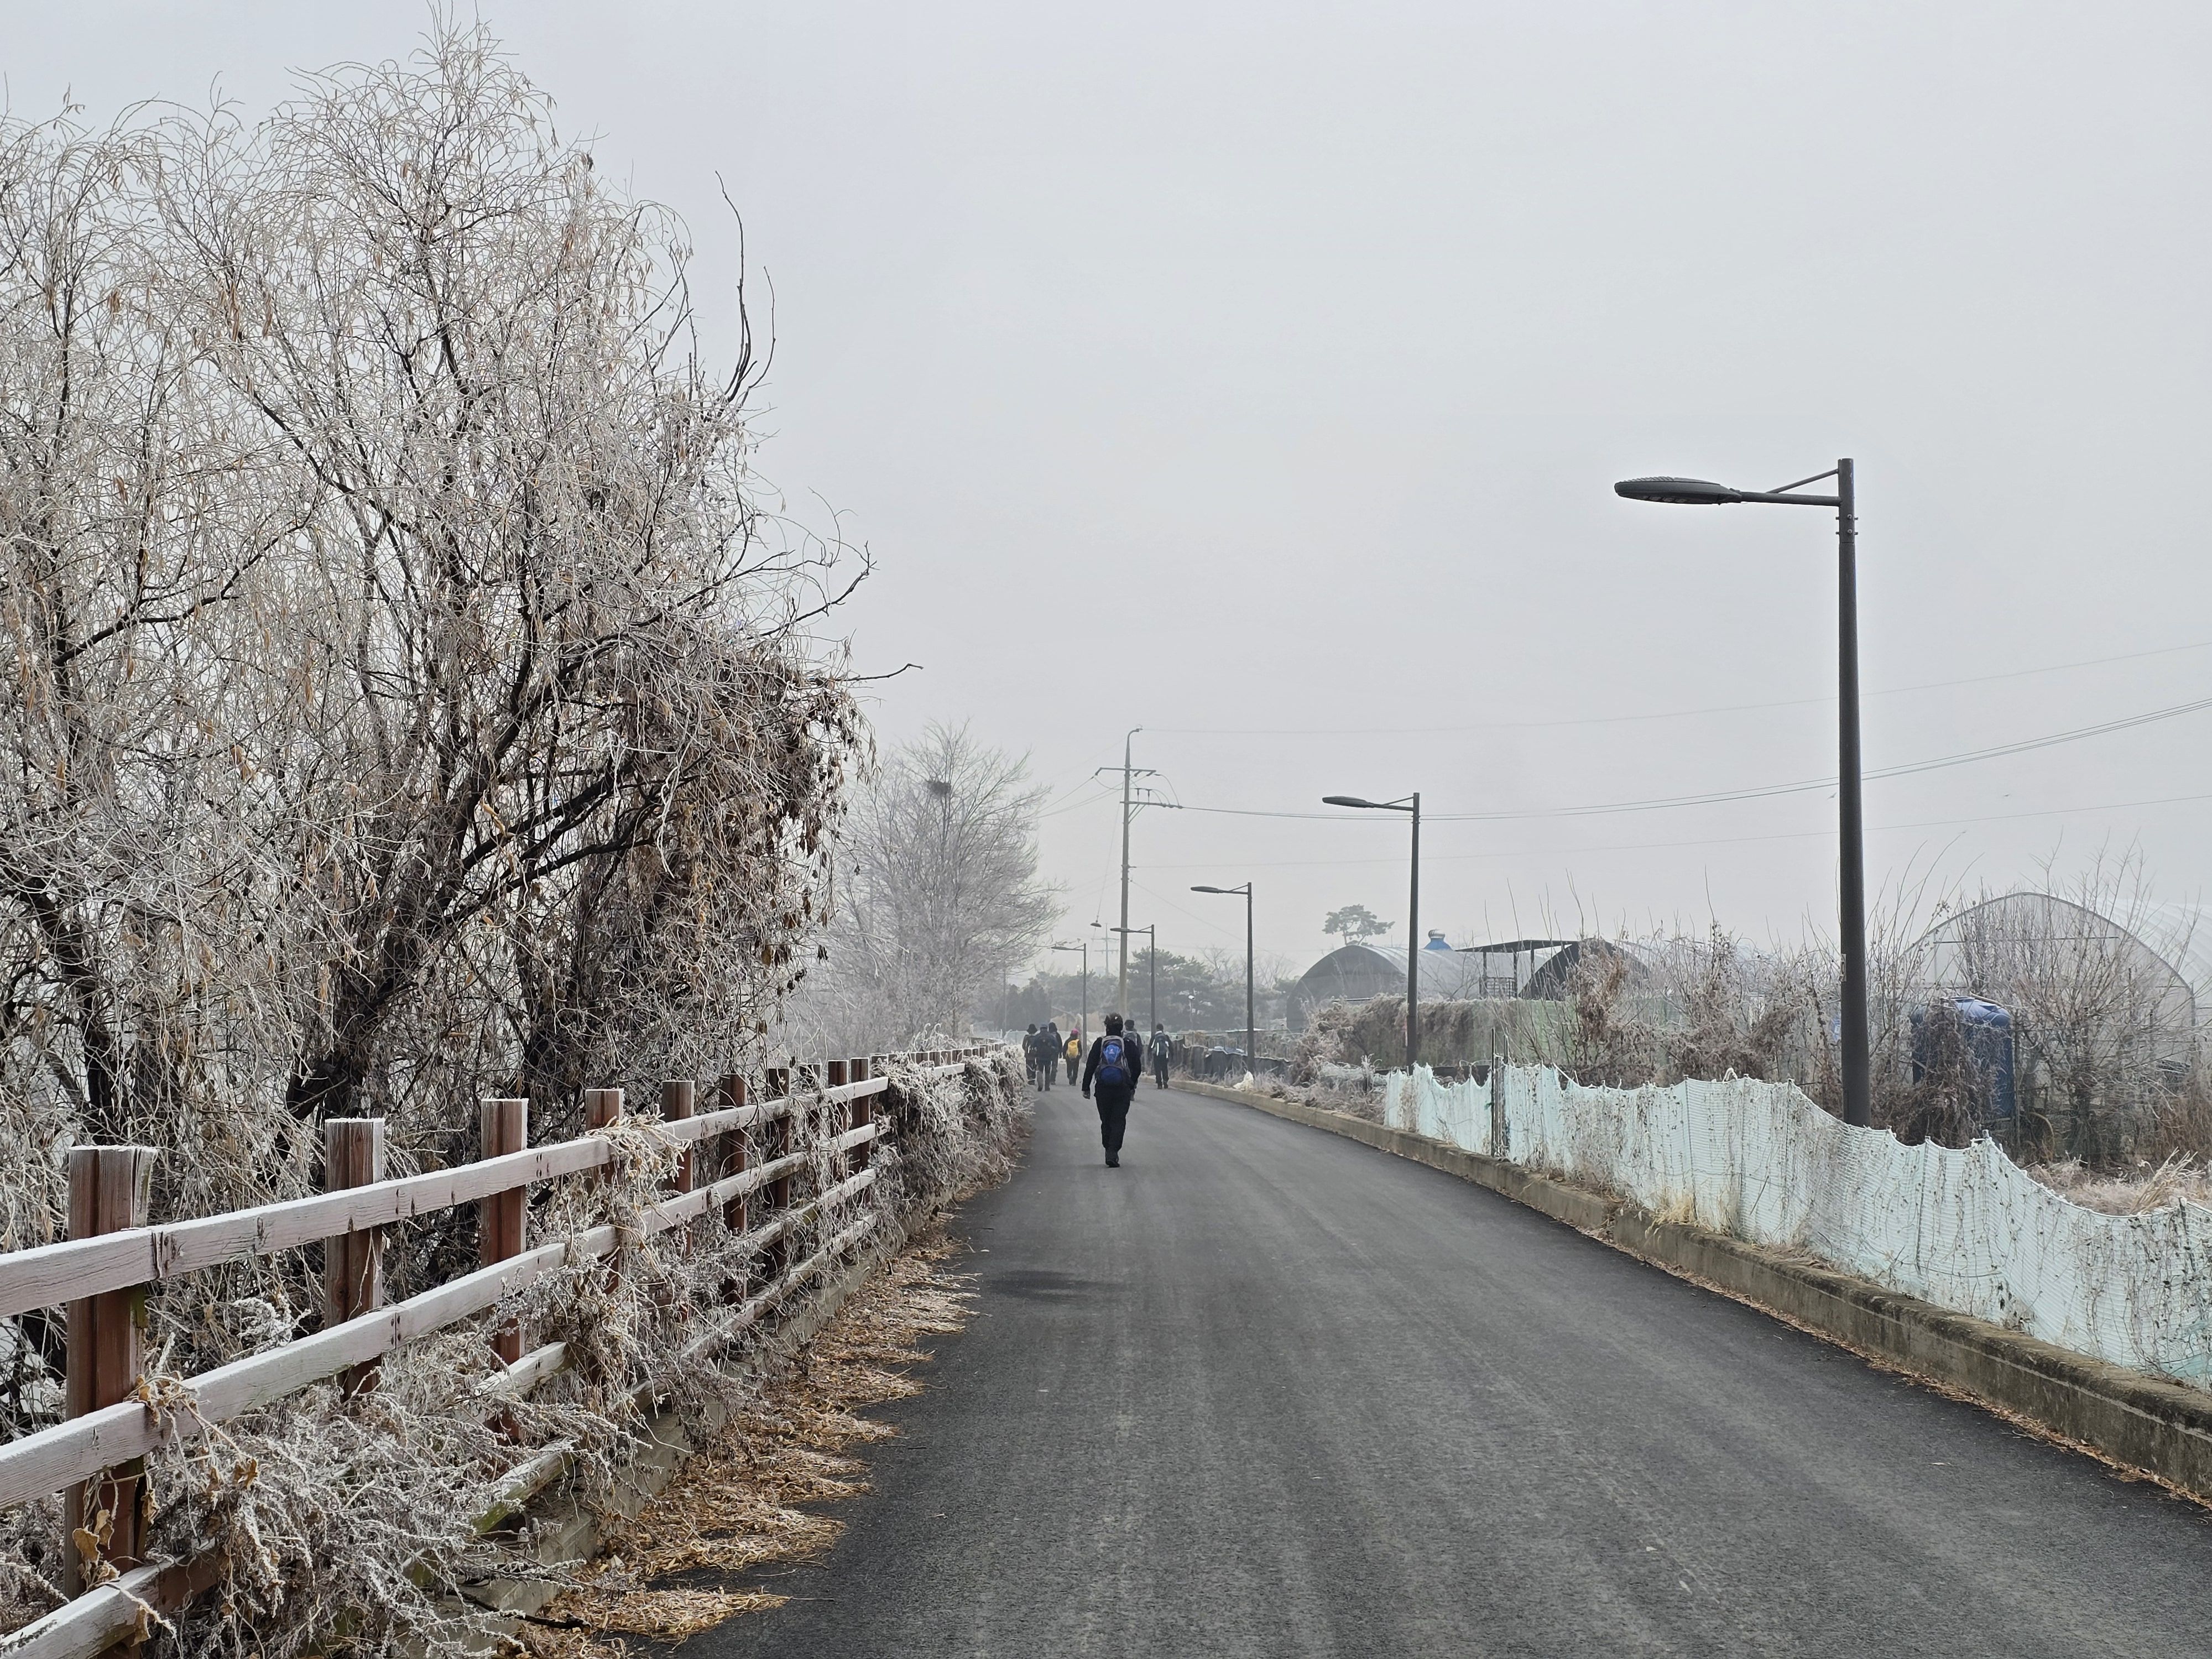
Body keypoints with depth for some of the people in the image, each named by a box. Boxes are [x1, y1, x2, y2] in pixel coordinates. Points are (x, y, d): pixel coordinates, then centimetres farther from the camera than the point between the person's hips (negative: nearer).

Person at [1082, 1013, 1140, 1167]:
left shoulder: (1099, 1044, 1)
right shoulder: (1129, 1044, 0)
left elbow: (1090, 1066, 0)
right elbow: (1137, 1067, 4)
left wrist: (1086, 1087, 5)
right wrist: (1133, 1085, 18)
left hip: (1103, 1088, 1)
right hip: (1123, 1088, -1)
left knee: (1106, 1121, 14)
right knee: (1119, 1122, 0)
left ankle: (1110, 1153, 19)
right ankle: (1112, 1154, -14)